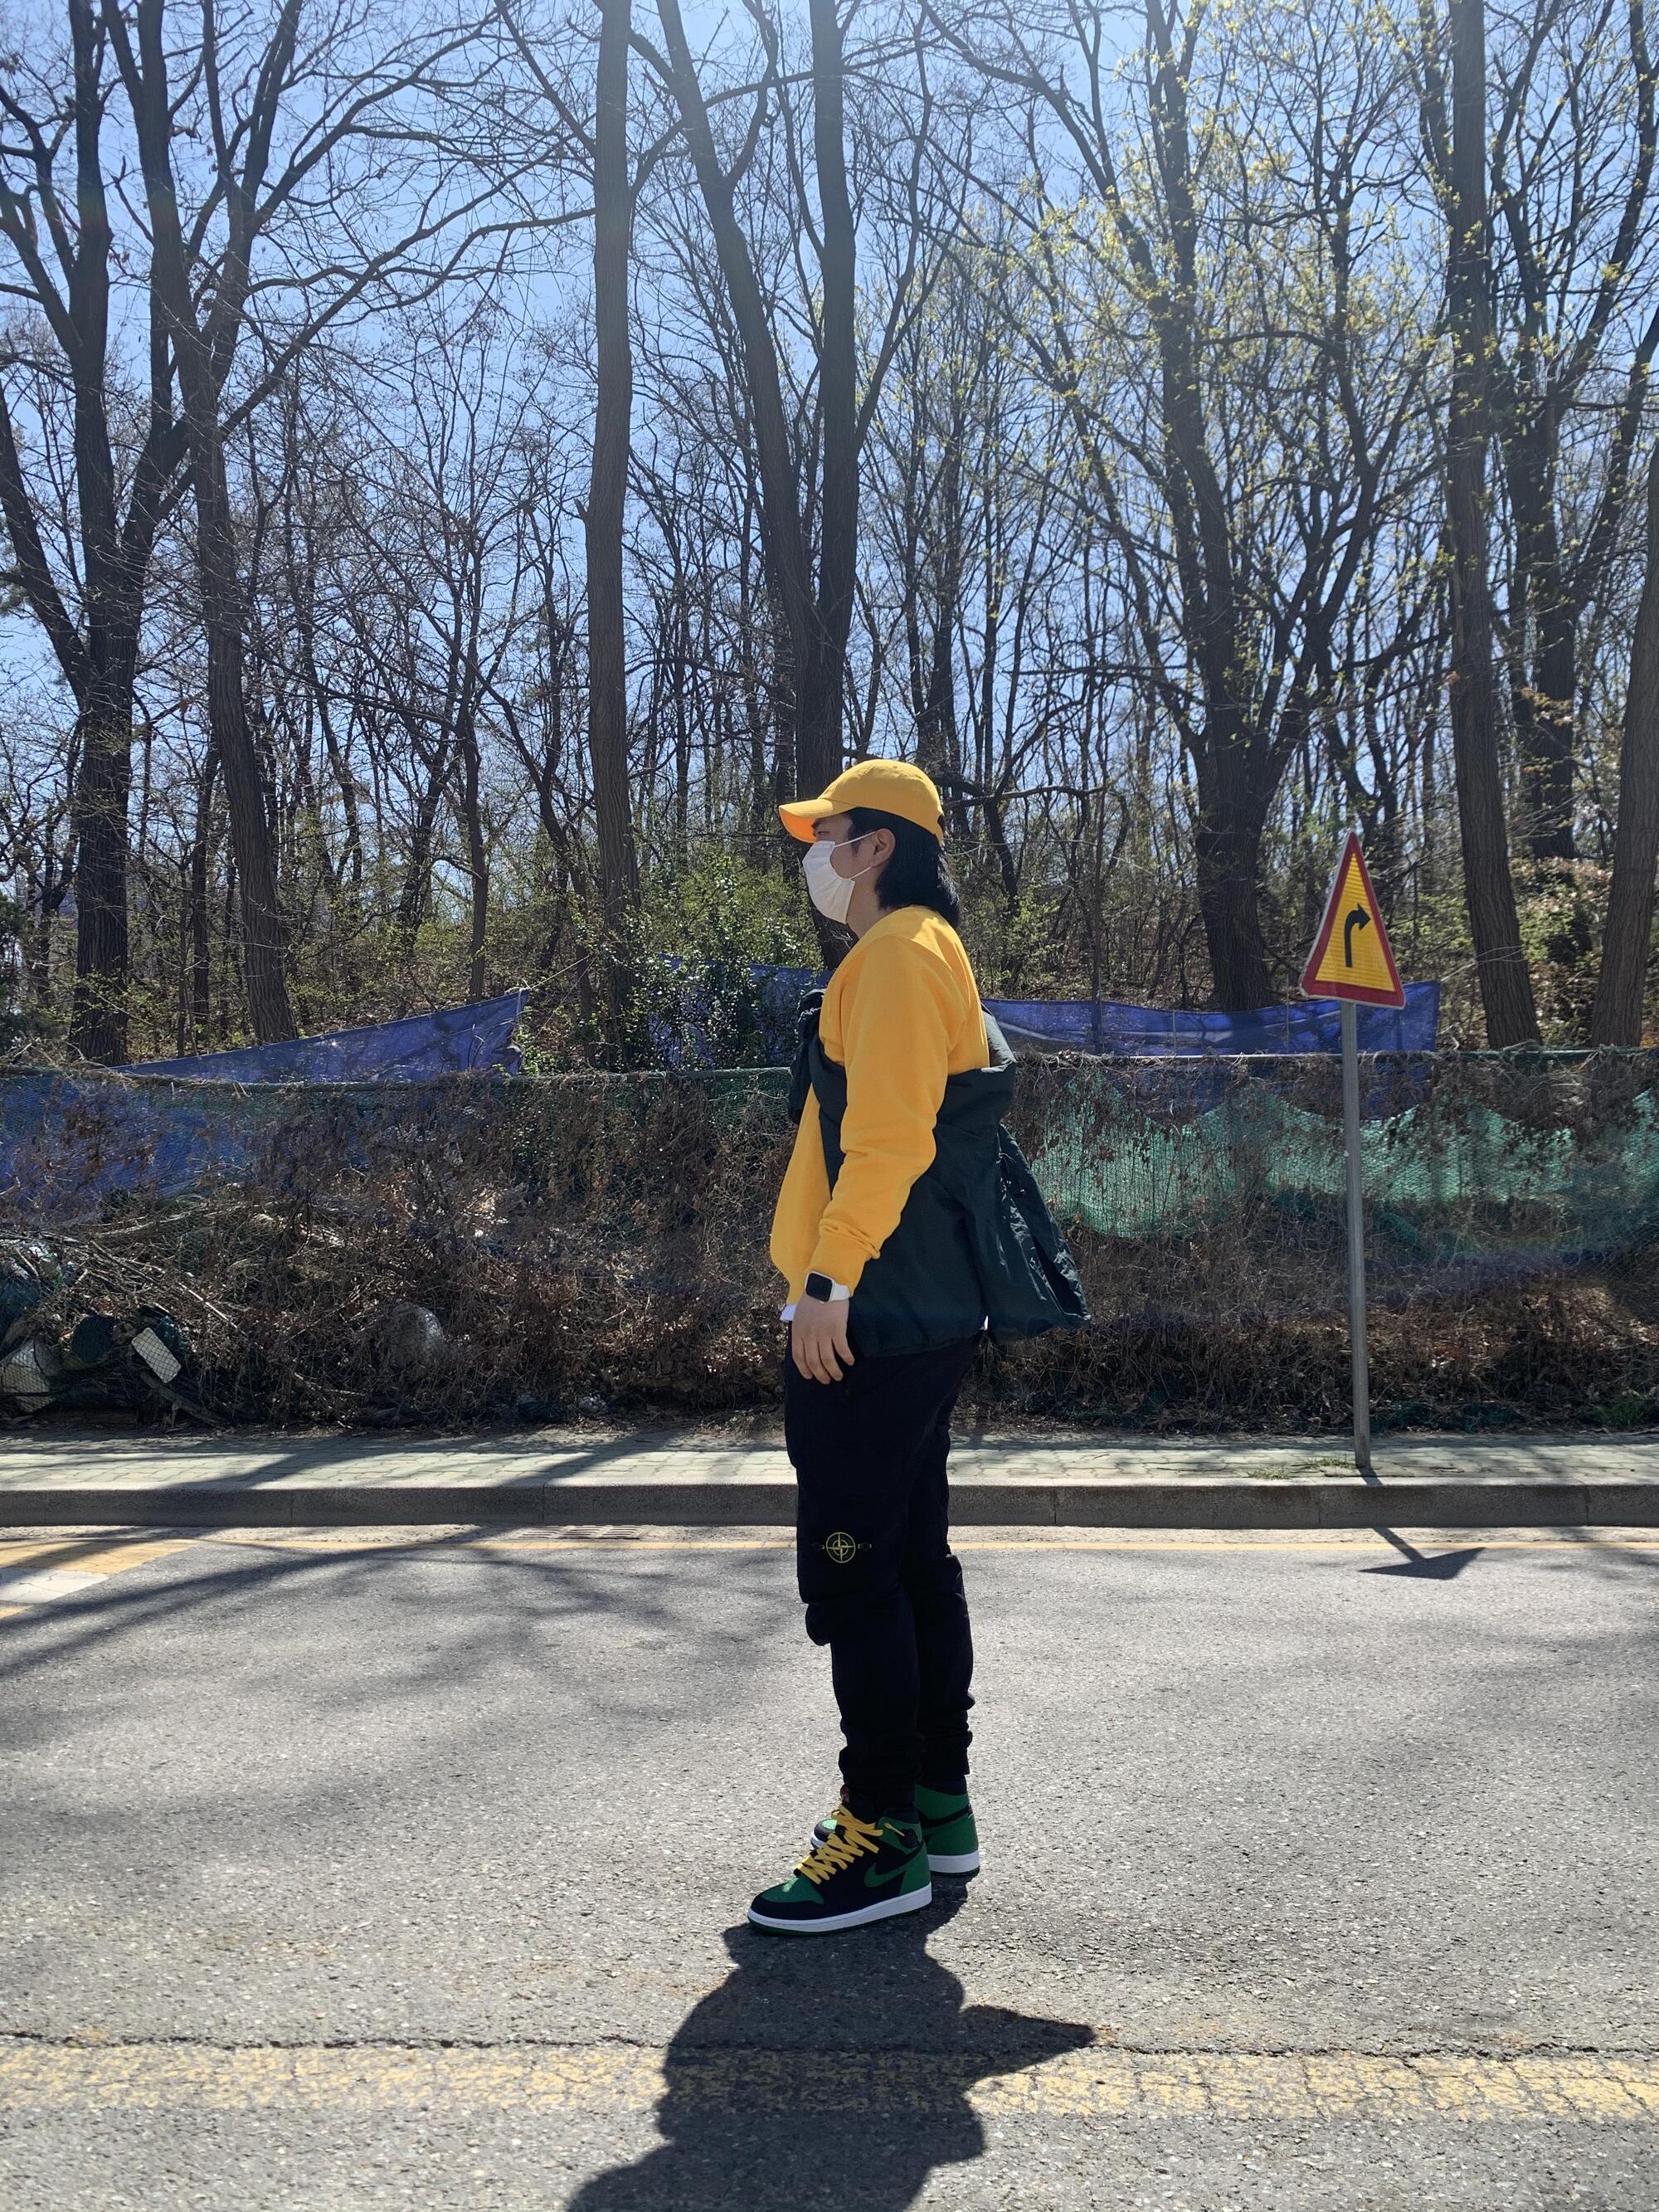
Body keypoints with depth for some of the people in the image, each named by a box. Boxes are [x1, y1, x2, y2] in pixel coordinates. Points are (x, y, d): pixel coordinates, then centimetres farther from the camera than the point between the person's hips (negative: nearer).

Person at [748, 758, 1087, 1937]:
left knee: (851, 1568, -7)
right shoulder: (924, 956, 21)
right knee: (913, 1554, 14)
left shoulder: (898, 955, -11)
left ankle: (883, 1837, -1)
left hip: (874, 1319, -11)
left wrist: (830, 1279, -23)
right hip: (923, 1313, 11)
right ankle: (940, 1801, 23)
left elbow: (888, 1136, -22)